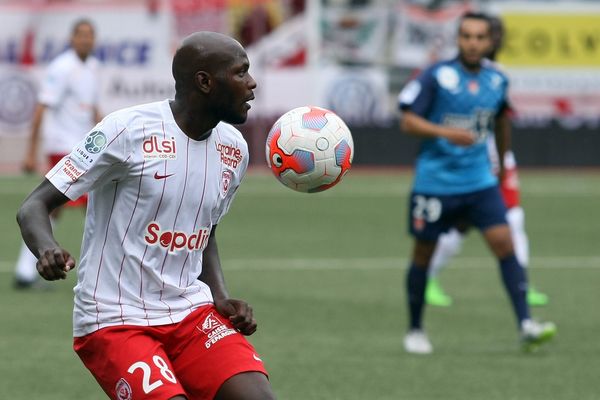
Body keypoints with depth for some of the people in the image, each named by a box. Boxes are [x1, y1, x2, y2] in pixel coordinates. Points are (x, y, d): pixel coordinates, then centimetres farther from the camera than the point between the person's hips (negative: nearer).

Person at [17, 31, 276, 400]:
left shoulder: (234, 149, 7)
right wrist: (47, 251, -33)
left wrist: (222, 297, 6)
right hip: (114, 323, -6)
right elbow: (34, 207, -12)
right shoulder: (128, 131, -14)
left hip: (192, 314, 6)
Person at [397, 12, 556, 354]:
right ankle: (415, 331, 25)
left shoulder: (497, 80, 3)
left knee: (504, 242, -13)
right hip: (434, 182, -3)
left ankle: (526, 326, -18)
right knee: (424, 253, 7)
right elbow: (408, 121, -13)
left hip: (479, 182, 3)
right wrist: (446, 132, -28)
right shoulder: (437, 76, -10)